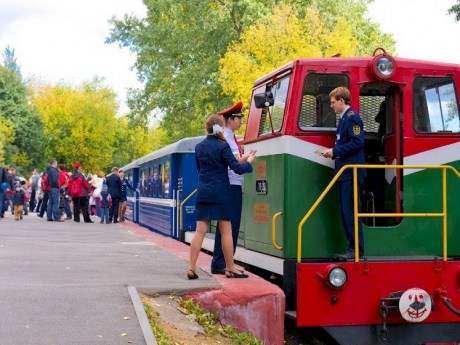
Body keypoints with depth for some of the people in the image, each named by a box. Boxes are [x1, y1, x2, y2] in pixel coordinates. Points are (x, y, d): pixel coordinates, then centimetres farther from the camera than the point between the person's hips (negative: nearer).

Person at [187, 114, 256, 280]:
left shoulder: (199, 147, 9)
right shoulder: (222, 146, -9)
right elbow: (237, 168, -11)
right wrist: (248, 162, 7)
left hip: (203, 193, 5)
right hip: (220, 193, -5)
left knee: (200, 231, 4)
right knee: (226, 231, 3)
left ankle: (192, 268, 0)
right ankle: (231, 269, 9)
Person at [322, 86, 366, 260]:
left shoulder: (352, 117, -11)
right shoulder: (344, 118, 18)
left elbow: (357, 142, -20)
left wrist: (335, 151, -15)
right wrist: (332, 152, 7)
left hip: (351, 173, -10)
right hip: (345, 173, 10)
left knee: (350, 211, -8)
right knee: (345, 211, 11)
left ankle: (356, 249, -4)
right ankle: (353, 247, 17)